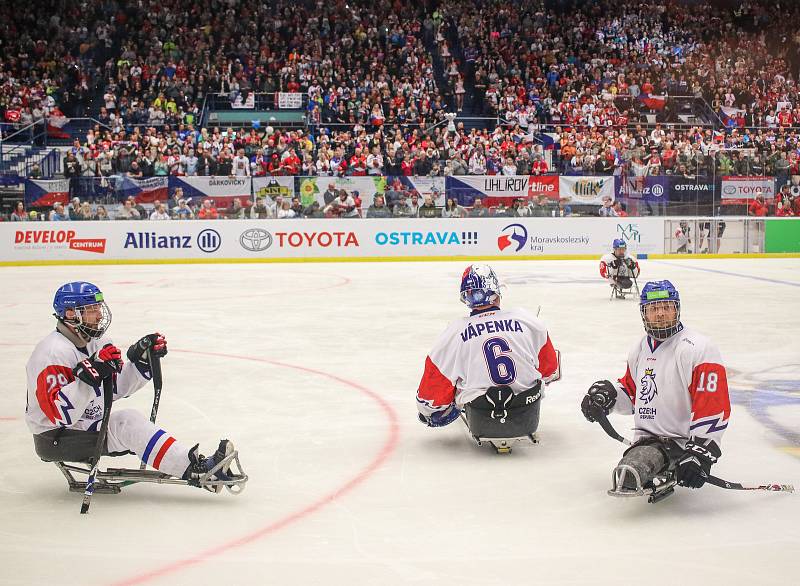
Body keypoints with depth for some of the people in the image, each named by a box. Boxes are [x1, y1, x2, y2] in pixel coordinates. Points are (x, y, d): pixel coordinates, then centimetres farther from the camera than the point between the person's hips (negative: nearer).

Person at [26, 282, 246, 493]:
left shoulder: (95, 341, 7)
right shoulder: (54, 351, -22)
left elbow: (118, 387, 9)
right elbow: (59, 413, -31)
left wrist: (142, 359, -5)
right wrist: (89, 376, -39)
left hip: (89, 424, 9)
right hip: (54, 439, -9)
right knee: (128, 422, -23)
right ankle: (196, 470, -29)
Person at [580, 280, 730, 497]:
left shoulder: (698, 349, -12)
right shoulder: (640, 349, 15)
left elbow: (713, 407, -18)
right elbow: (632, 392, 29)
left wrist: (701, 451, -24)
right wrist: (608, 393, 7)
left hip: (684, 441, -8)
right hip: (647, 438, 8)